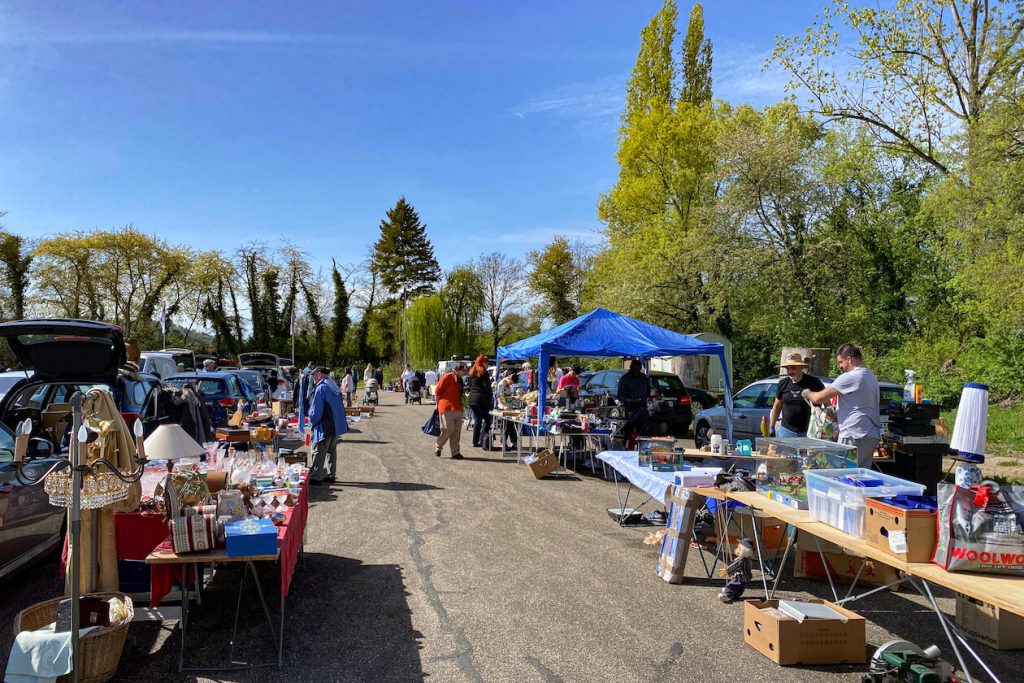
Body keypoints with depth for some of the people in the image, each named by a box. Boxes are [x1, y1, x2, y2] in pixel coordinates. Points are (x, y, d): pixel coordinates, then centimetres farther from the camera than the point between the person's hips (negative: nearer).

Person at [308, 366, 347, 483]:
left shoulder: (321, 388, -16)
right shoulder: (334, 387, 11)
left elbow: (316, 410, -16)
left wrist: (312, 424, -2)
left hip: (325, 426, -8)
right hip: (337, 425, 8)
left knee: (318, 452, -1)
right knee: (332, 451, 16)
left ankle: (315, 477, 2)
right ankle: (331, 475, 20)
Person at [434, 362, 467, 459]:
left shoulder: (460, 380, 16)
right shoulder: (447, 377, -9)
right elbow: (438, 391, -7)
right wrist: (438, 404, -2)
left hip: (458, 409, 8)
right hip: (447, 408, -8)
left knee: (456, 432, 4)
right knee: (448, 429, -10)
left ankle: (455, 452, 8)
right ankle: (438, 447, 12)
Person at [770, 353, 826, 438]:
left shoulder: (814, 382, -5)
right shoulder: (783, 383, 7)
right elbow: (777, 406, 16)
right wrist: (771, 427, 15)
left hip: (806, 433, -3)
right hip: (785, 430, 3)